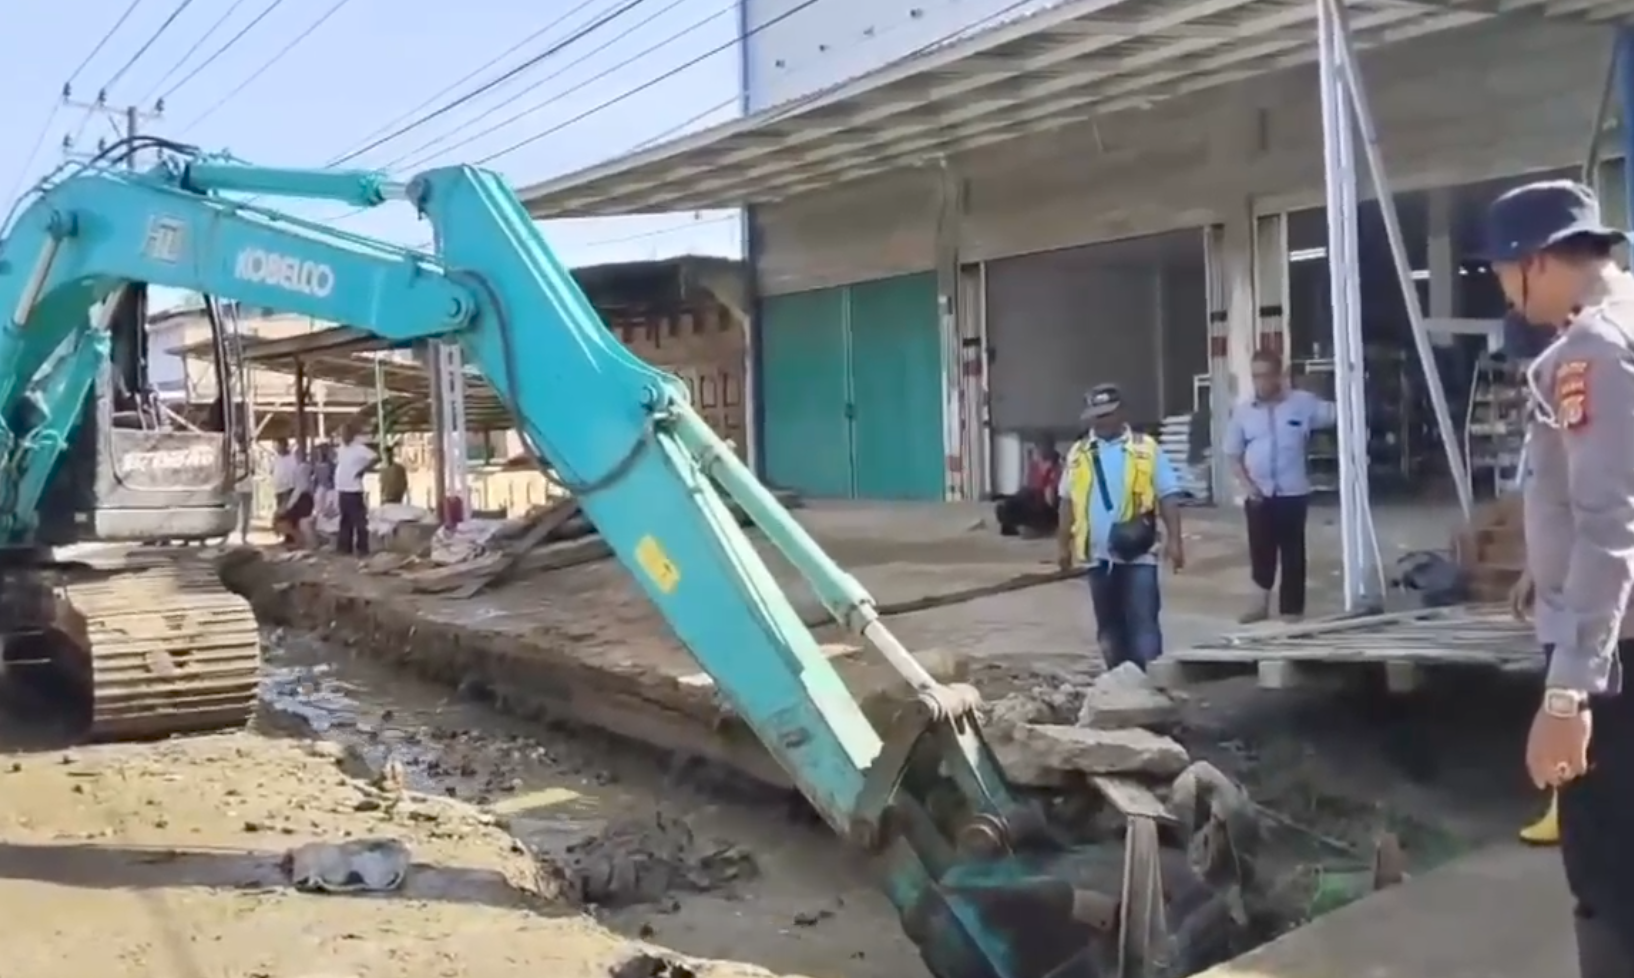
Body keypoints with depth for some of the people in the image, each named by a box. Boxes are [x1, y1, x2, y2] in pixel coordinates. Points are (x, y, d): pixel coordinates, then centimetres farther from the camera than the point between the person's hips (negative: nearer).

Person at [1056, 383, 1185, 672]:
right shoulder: (1078, 453, 8)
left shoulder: (1146, 449, -1)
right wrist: (1064, 544, 14)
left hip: (1138, 553, -4)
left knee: (1143, 622, -7)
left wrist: (1174, 540, -9)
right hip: (1098, 554, 4)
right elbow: (1068, 501, 14)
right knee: (1109, 624, 12)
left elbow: (1168, 496, -2)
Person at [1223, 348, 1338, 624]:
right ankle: (1262, 601, 24)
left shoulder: (1303, 403, -3)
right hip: (1258, 494, 1)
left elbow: (1338, 414, -1)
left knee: (1292, 553, 5)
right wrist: (1245, 483, -5)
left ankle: (1291, 610, 14)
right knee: (1261, 550, 6)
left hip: (1293, 493, -1)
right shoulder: (1243, 411, 2)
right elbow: (1233, 454, 7)